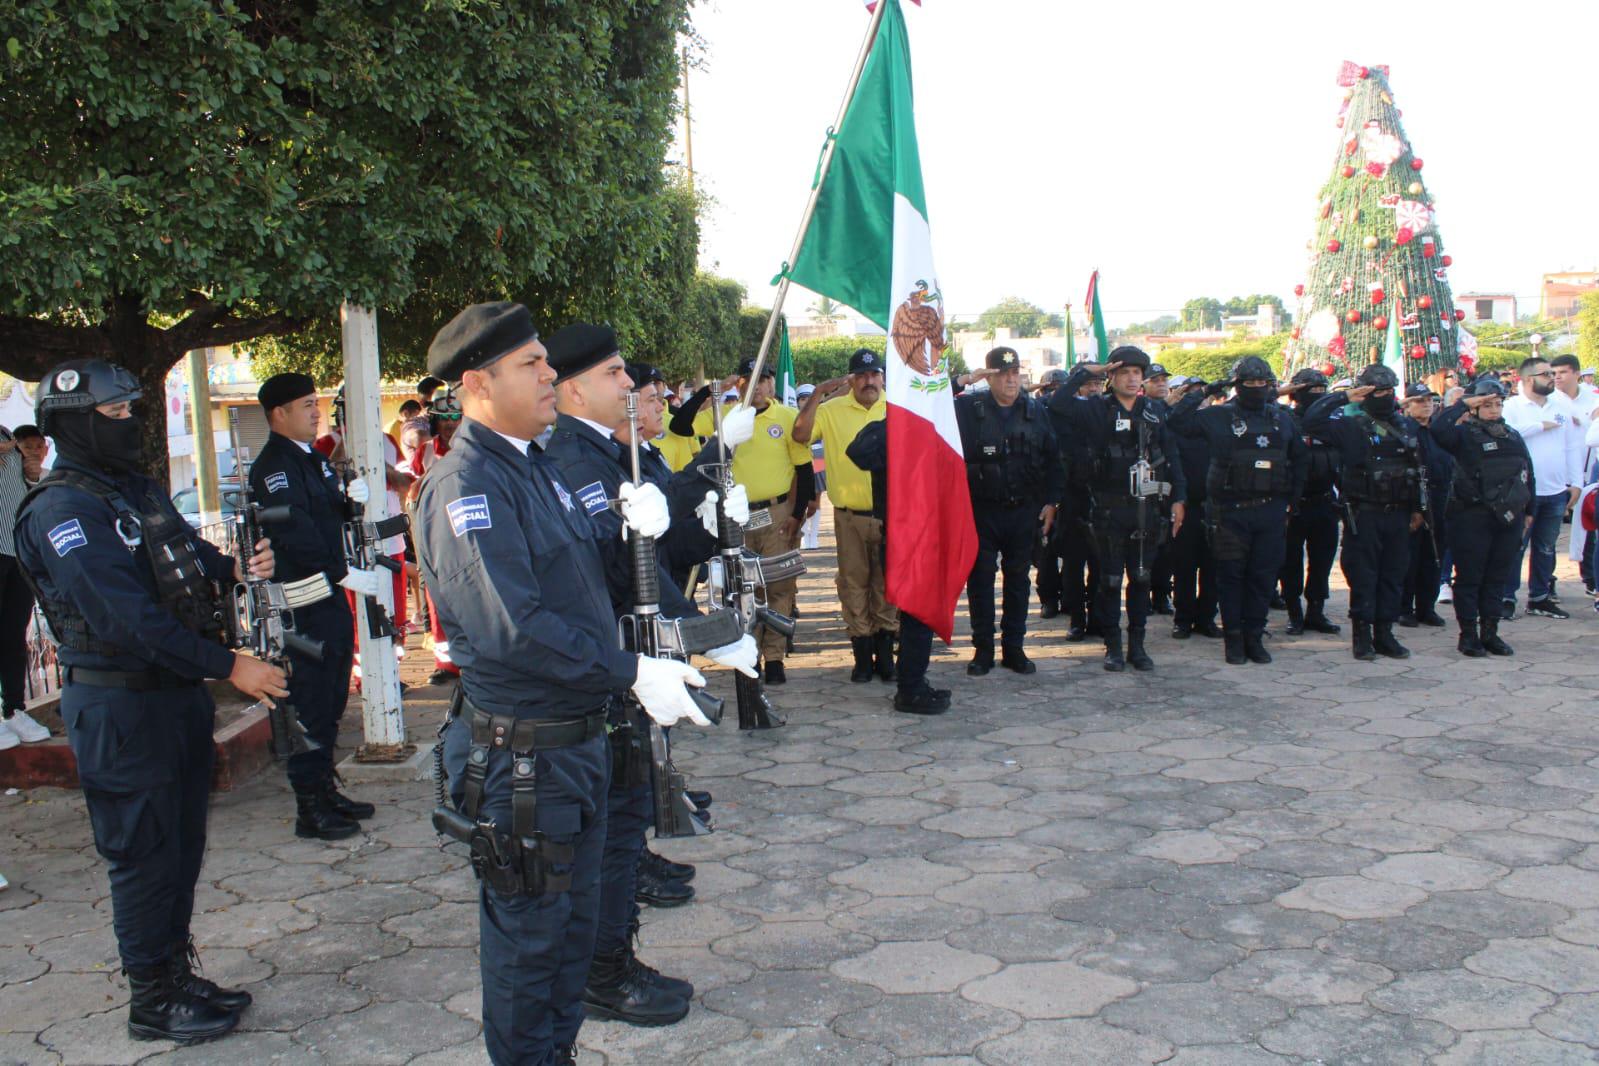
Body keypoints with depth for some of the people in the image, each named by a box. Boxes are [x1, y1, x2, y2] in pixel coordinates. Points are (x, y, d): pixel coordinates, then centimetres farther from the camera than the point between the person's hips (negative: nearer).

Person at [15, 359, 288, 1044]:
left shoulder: (140, 491, 10)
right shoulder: (60, 511, -18)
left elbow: (189, 556, 19)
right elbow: (128, 618, -25)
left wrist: (237, 567, -5)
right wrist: (230, 667, -24)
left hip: (178, 694, 9)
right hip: (121, 707, -9)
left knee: (181, 846, 17)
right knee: (144, 854, 3)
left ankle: (176, 973, 32)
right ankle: (152, 1001, 18)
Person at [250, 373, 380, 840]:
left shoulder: (313, 458, 17)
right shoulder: (272, 466, -13)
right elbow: (294, 533, -22)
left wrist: (349, 497, 2)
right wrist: (344, 573, -22)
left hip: (330, 596, 10)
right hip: (301, 605, -9)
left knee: (330, 701, 16)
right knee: (309, 704, -4)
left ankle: (325, 789, 27)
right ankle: (310, 809, 4)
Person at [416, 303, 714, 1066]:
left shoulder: (535, 464, 11)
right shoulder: (464, 486, -19)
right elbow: (514, 628, -28)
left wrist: (635, 530, -1)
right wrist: (632, 673, -24)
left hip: (578, 737, 9)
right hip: (520, 752, -9)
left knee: (574, 916, 21)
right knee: (527, 927, 6)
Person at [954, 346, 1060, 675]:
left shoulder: (1036, 411, 6)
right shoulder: (968, 408, -3)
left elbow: (1052, 460, 9)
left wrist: (1050, 502, 3)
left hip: (1024, 511, 3)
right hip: (982, 510, -2)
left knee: (1018, 580, 9)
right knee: (980, 579, 3)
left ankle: (1013, 647, 19)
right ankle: (983, 648, 13)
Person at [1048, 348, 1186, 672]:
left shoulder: (1154, 412, 9)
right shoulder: (1097, 410, -1)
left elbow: (1172, 456, 10)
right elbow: (1059, 403, -17)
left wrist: (1178, 498, 3)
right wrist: (1085, 371, -12)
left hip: (1147, 508, 3)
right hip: (1110, 509, -3)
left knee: (1141, 578, 9)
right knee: (1110, 579, 3)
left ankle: (1137, 644, 18)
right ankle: (1113, 645, 13)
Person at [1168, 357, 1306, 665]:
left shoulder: (1282, 419, 12)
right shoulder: (1219, 417, 1)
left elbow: (1300, 459, 23)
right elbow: (1178, 423, -7)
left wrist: (1291, 497, 16)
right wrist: (1203, 394, -5)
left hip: (1271, 512, 3)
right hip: (1230, 511, -3)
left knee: (1263, 576, 6)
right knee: (1231, 575, 2)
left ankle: (1254, 637, 16)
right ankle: (1234, 638, 11)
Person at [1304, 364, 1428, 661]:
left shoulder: (1408, 427, 13)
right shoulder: (1352, 426, -4)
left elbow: (1420, 469, 19)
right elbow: (1311, 421, -16)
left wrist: (1418, 508, 17)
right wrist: (1342, 397, -14)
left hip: (1398, 514, 5)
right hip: (1364, 514, -5)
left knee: (1393, 575, 8)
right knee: (1363, 576, -1)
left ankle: (1384, 633, 16)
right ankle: (1362, 635, 6)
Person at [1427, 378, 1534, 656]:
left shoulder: (1514, 437, 14)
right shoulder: (1465, 435, -5)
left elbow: (1528, 475, 21)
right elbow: (1437, 429, -27)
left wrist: (1529, 510, 21)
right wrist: (1463, 404, -18)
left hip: (1509, 519, 6)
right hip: (1472, 518, -6)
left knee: (1498, 578, 10)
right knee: (1469, 578, 1)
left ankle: (1490, 632, 19)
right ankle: (1468, 634, 8)